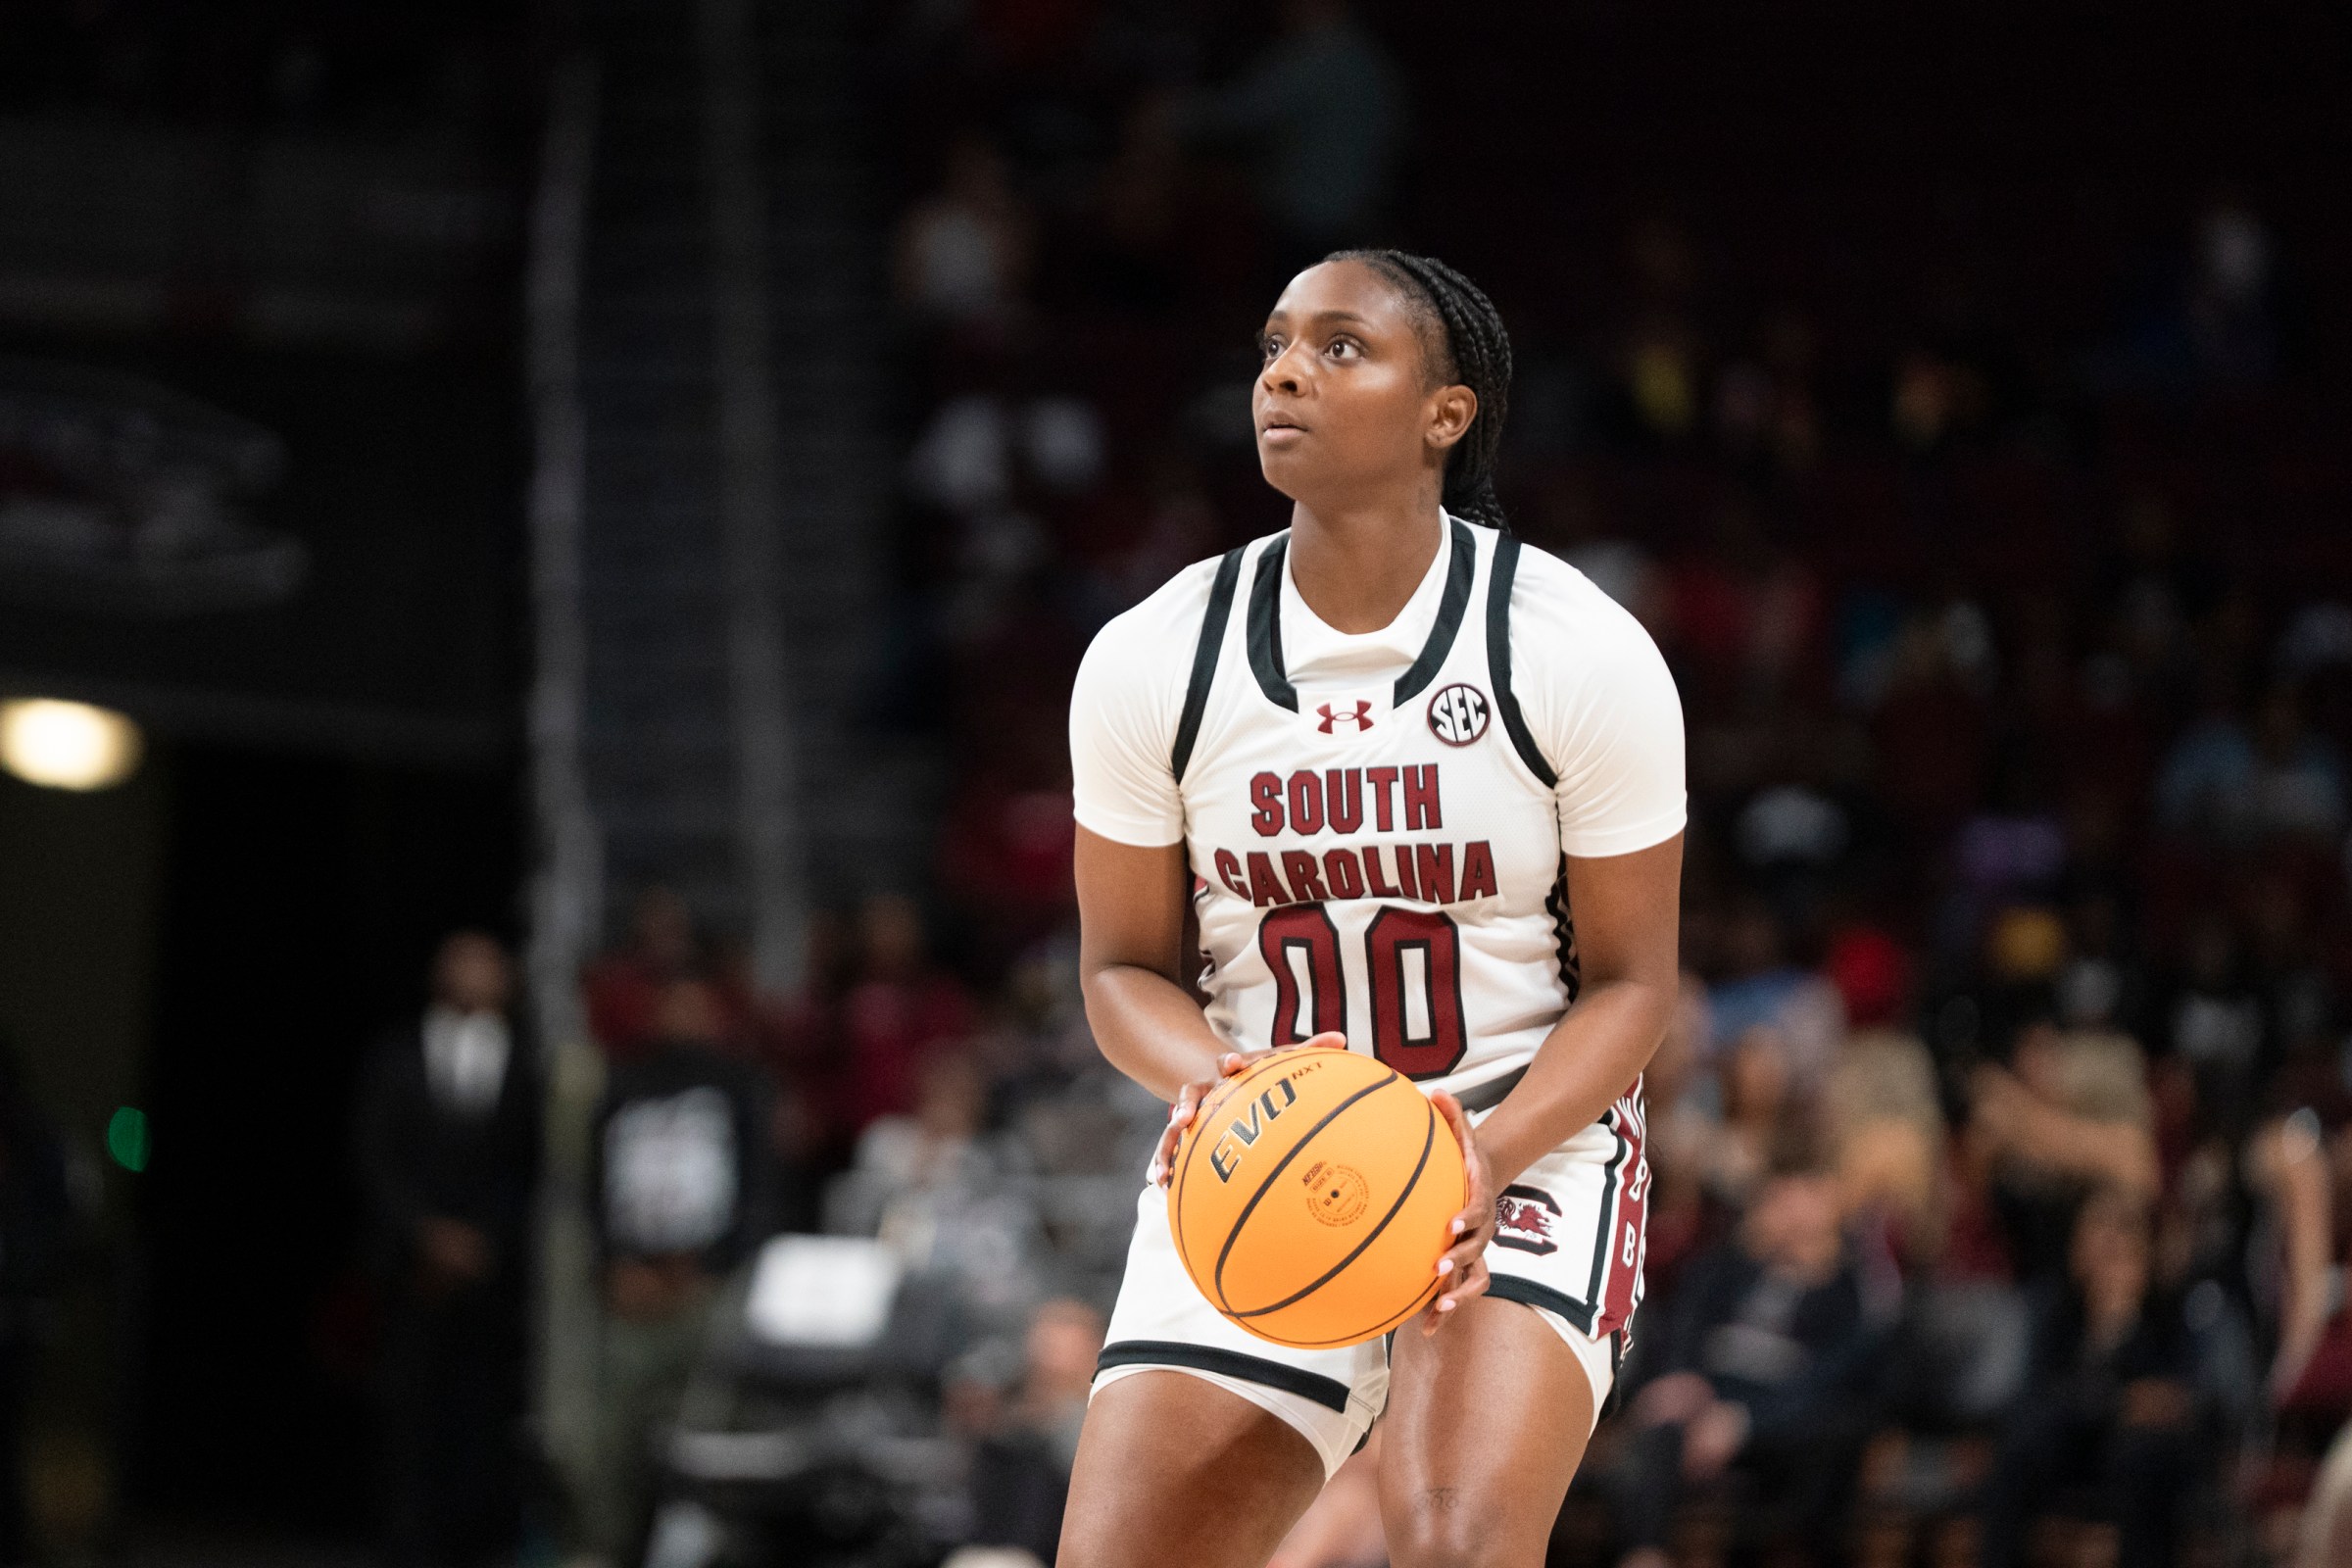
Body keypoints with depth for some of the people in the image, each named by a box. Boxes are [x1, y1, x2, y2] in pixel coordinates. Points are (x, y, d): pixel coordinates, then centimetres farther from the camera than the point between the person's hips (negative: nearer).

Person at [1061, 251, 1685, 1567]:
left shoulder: (1585, 654, -11)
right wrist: (1217, 1082, -17)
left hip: (1526, 1138, -3)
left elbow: (1631, 983, -3)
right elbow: (1124, 966, 6)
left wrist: (1486, 1158, -22)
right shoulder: (1153, 661, -4)